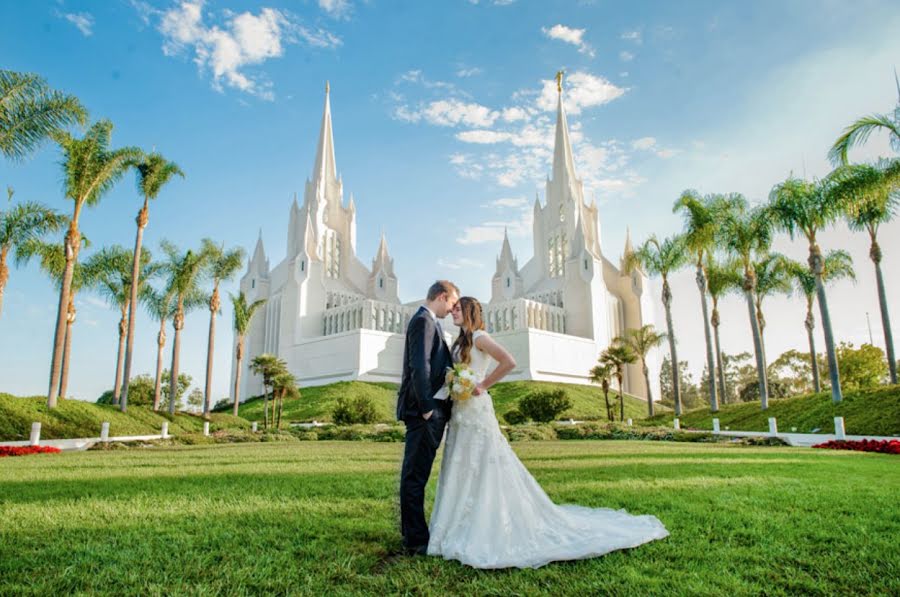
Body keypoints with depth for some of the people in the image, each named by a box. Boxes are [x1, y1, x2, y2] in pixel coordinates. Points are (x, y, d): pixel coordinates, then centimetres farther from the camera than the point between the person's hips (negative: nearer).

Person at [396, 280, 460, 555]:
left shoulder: (428, 322, 20)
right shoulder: (423, 321, -11)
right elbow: (419, 367, -20)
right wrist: (426, 407, -22)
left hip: (432, 410, 10)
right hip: (425, 410, -10)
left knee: (417, 475, 15)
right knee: (415, 475, -4)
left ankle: (413, 532, 25)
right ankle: (416, 540, 2)